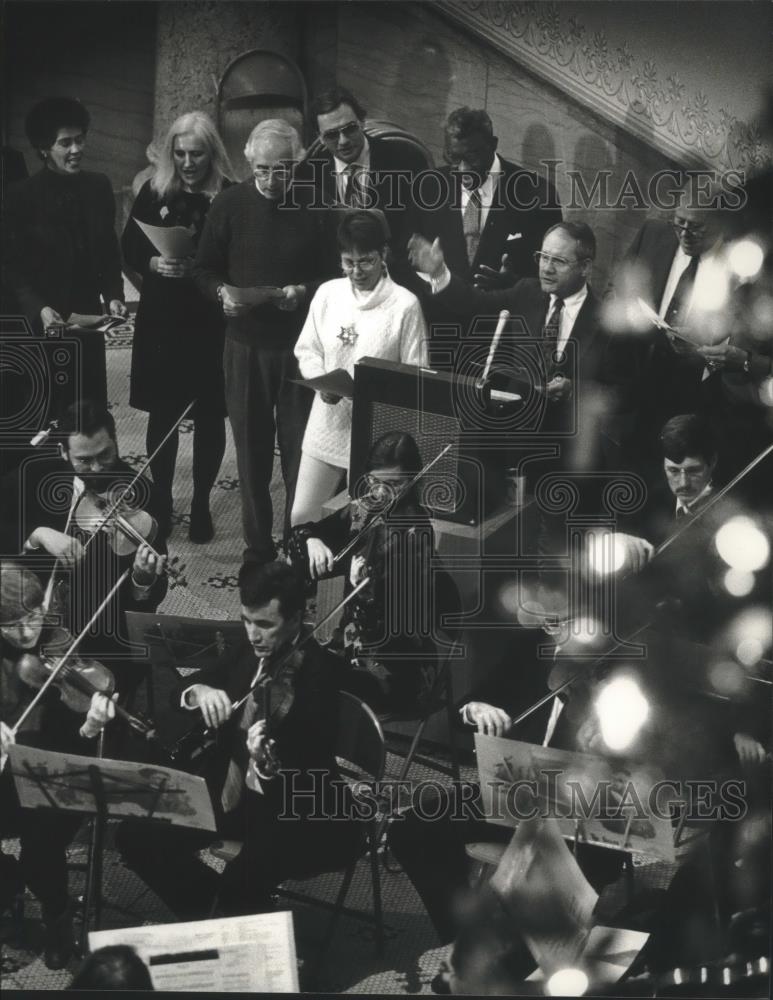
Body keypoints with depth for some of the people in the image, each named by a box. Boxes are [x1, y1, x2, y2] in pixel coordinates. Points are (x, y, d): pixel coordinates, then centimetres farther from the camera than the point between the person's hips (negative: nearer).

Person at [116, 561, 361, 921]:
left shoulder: (320, 669, -18)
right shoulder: (247, 652, 4)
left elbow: (313, 761, -27)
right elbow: (180, 689, 7)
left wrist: (271, 763, -48)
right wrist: (198, 691, -17)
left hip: (301, 815, -8)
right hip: (234, 796, 8)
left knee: (241, 878, -34)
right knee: (137, 834, -5)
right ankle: (201, 917, 12)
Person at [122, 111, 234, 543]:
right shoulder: (154, 192, 3)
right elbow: (129, 248, 5)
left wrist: (200, 268, -22)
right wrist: (154, 263, -14)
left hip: (211, 321, -2)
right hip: (162, 317, 2)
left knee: (209, 414, 4)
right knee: (163, 412, 7)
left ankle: (202, 504, 16)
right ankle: (161, 502, 18)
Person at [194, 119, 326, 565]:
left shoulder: (315, 207, -6)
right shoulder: (230, 205, -1)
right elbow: (205, 270, 7)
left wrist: (304, 292, -18)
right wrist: (222, 292, -14)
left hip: (300, 345, -2)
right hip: (245, 344, 2)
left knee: (300, 449, 2)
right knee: (251, 448, 9)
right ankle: (258, 544, 20)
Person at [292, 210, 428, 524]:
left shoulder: (405, 304, -11)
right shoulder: (327, 294, 1)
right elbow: (306, 351, 10)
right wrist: (322, 381, -10)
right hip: (327, 425, 4)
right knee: (301, 517, 8)